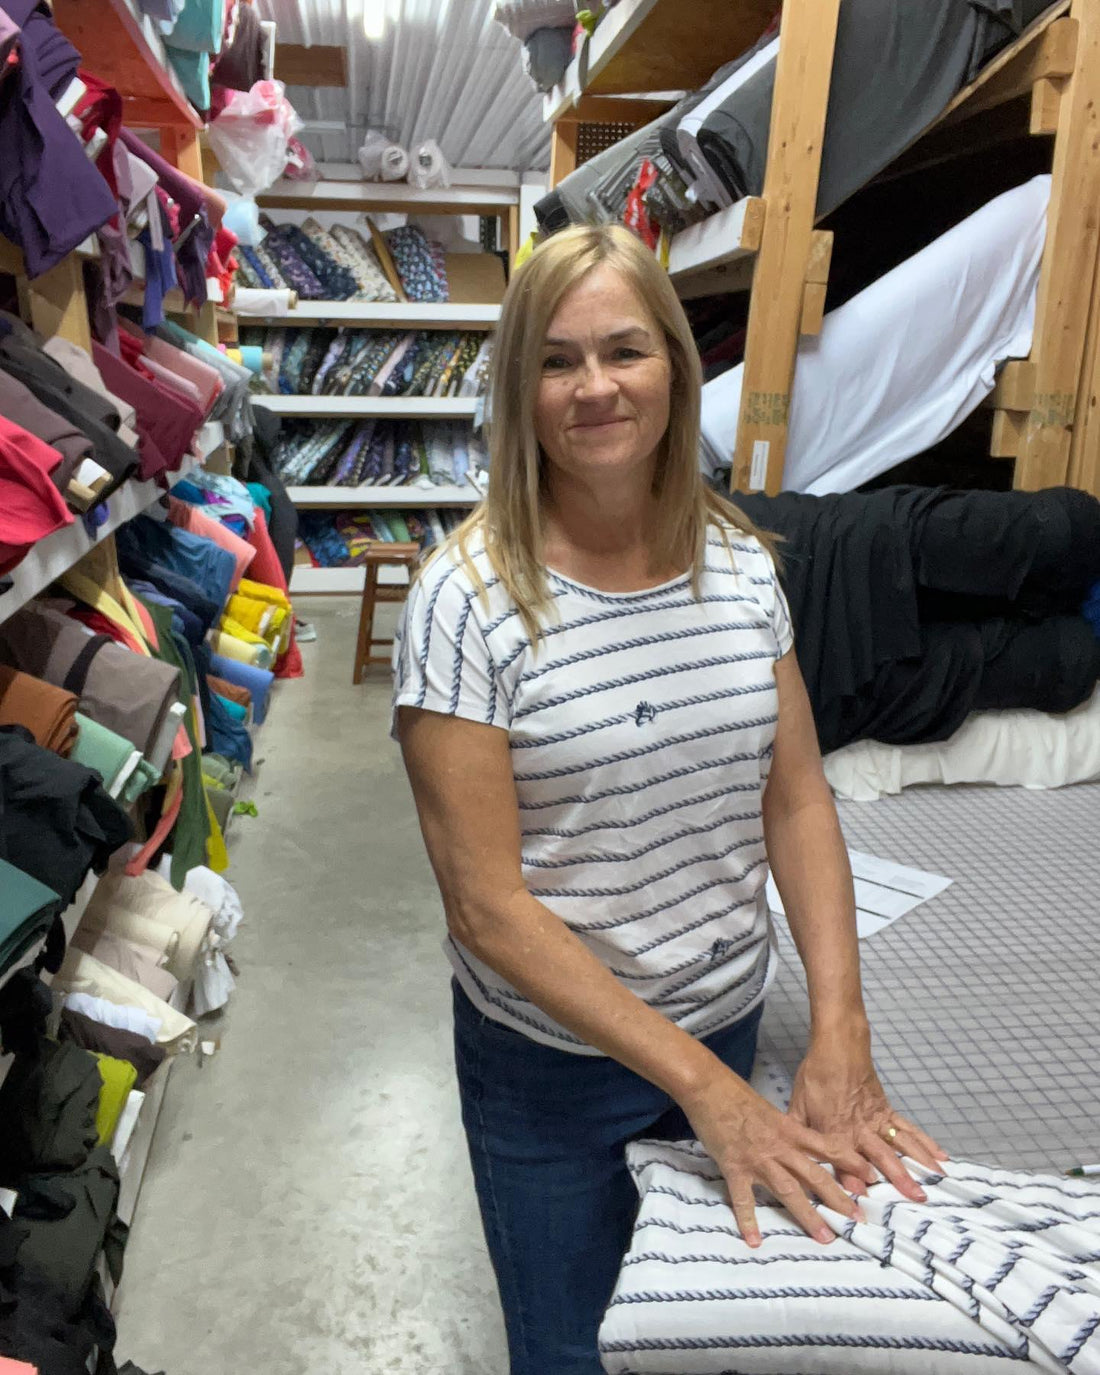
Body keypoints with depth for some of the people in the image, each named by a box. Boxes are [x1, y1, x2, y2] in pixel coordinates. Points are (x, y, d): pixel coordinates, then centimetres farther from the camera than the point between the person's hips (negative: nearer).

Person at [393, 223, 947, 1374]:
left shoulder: (741, 564, -5)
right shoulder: (466, 601, -20)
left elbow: (797, 798, -2)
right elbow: (488, 904, -21)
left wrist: (840, 1031, -11)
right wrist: (700, 1082, -20)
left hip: (730, 1017, 4)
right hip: (551, 1053, -4)